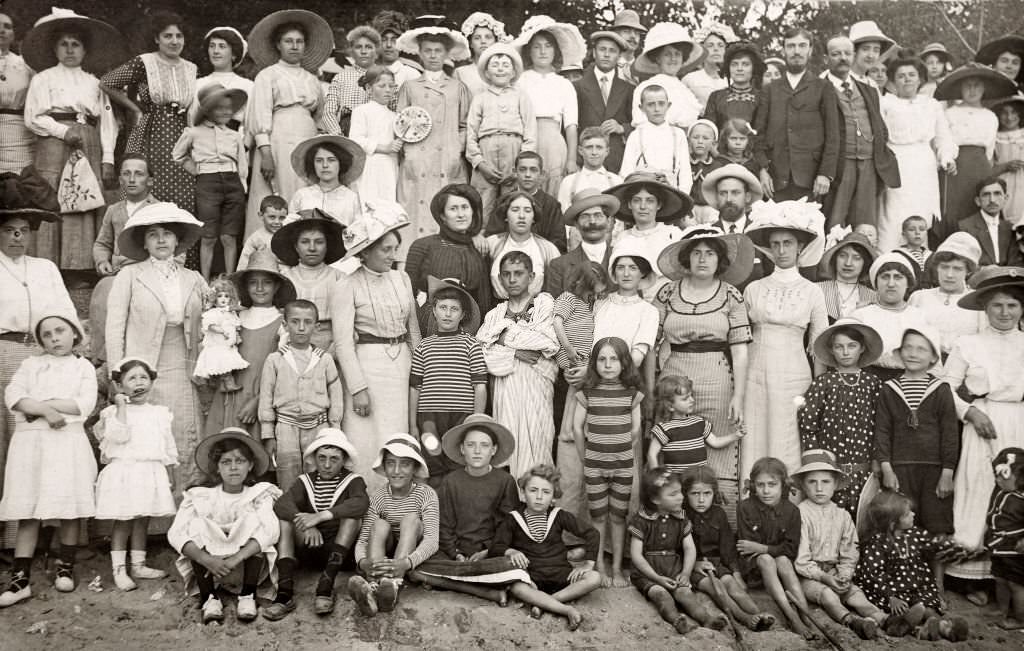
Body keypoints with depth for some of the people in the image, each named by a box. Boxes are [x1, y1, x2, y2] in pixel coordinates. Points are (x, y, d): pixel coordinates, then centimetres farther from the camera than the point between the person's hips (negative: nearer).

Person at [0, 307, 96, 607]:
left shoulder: (83, 366, 8)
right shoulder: (31, 364, 12)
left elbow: (85, 404, -6)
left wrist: (40, 403, -8)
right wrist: (46, 410, -16)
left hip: (69, 442, -1)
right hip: (31, 441, 1)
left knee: (70, 510, 2)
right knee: (28, 512, -2)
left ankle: (65, 568, 17)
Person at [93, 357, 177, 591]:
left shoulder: (160, 413, 9)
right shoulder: (116, 412, -4)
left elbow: (168, 443, 14)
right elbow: (119, 436, -21)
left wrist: (169, 473, 14)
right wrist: (121, 406, -18)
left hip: (152, 473, 5)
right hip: (124, 472, -4)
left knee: (142, 521, 11)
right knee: (123, 522, -2)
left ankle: (138, 565, 21)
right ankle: (119, 570, 4)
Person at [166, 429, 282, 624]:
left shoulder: (261, 494, -10)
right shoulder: (199, 496, -7)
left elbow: (271, 531, -26)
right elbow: (175, 534, -20)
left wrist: (234, 560, -40)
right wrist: (206, 559, -37)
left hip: (249, 564, -1)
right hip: (209, 569, 1)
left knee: (253, 520, -23)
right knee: (198, 525, -20)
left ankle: (247, 596, -25)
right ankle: (210, 599, -25)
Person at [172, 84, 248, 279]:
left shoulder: (235, 136, 15)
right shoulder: (194, 133, 6)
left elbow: (243, 167, 18)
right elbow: (177, 155, 19)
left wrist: (241, 187, 7)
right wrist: (192, 168, 7)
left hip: (233, 183, 3)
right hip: (207, 183, -2)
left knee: (229, 238, 1)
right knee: (208, 238, -3)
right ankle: (205, 283, 3)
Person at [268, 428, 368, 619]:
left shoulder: (352, 481, 2)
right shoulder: (305, 481, 8)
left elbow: (361, 503, -23)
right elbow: (281, 504, -13)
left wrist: (320, 516, -32)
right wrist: (306, 525, -30)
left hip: (339, 549, -2)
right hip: (310, 547, 2)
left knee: (351, 516, -25)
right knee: (284, 517, -17)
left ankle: (325, 586, -35)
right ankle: (285, 592, -31)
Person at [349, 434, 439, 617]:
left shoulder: (426, 494, -13)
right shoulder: (377, 496, -7)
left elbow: (432, 540, -25)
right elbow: (363, 539, -15)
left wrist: (406, 563, -46)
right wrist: (362, 562, -41)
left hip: (414, 553, -1)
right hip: (384, 554, 2)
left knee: (411, 519, -26)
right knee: (380, 524, -25)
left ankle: (394, 584, -46)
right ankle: (374, 586, -50)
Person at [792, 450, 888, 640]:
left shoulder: (843, 516, 8)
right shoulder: (800, 514, -9)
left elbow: (849, 554, 9)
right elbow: (800, 557, -12)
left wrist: (844, 576, -10)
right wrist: (824, 577, -19)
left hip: (834, 572, 5)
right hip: (808, 575, -5)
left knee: (856, 593, -21)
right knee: (826, 594, -32)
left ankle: (883, 618, -43)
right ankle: (851, 621, -56)